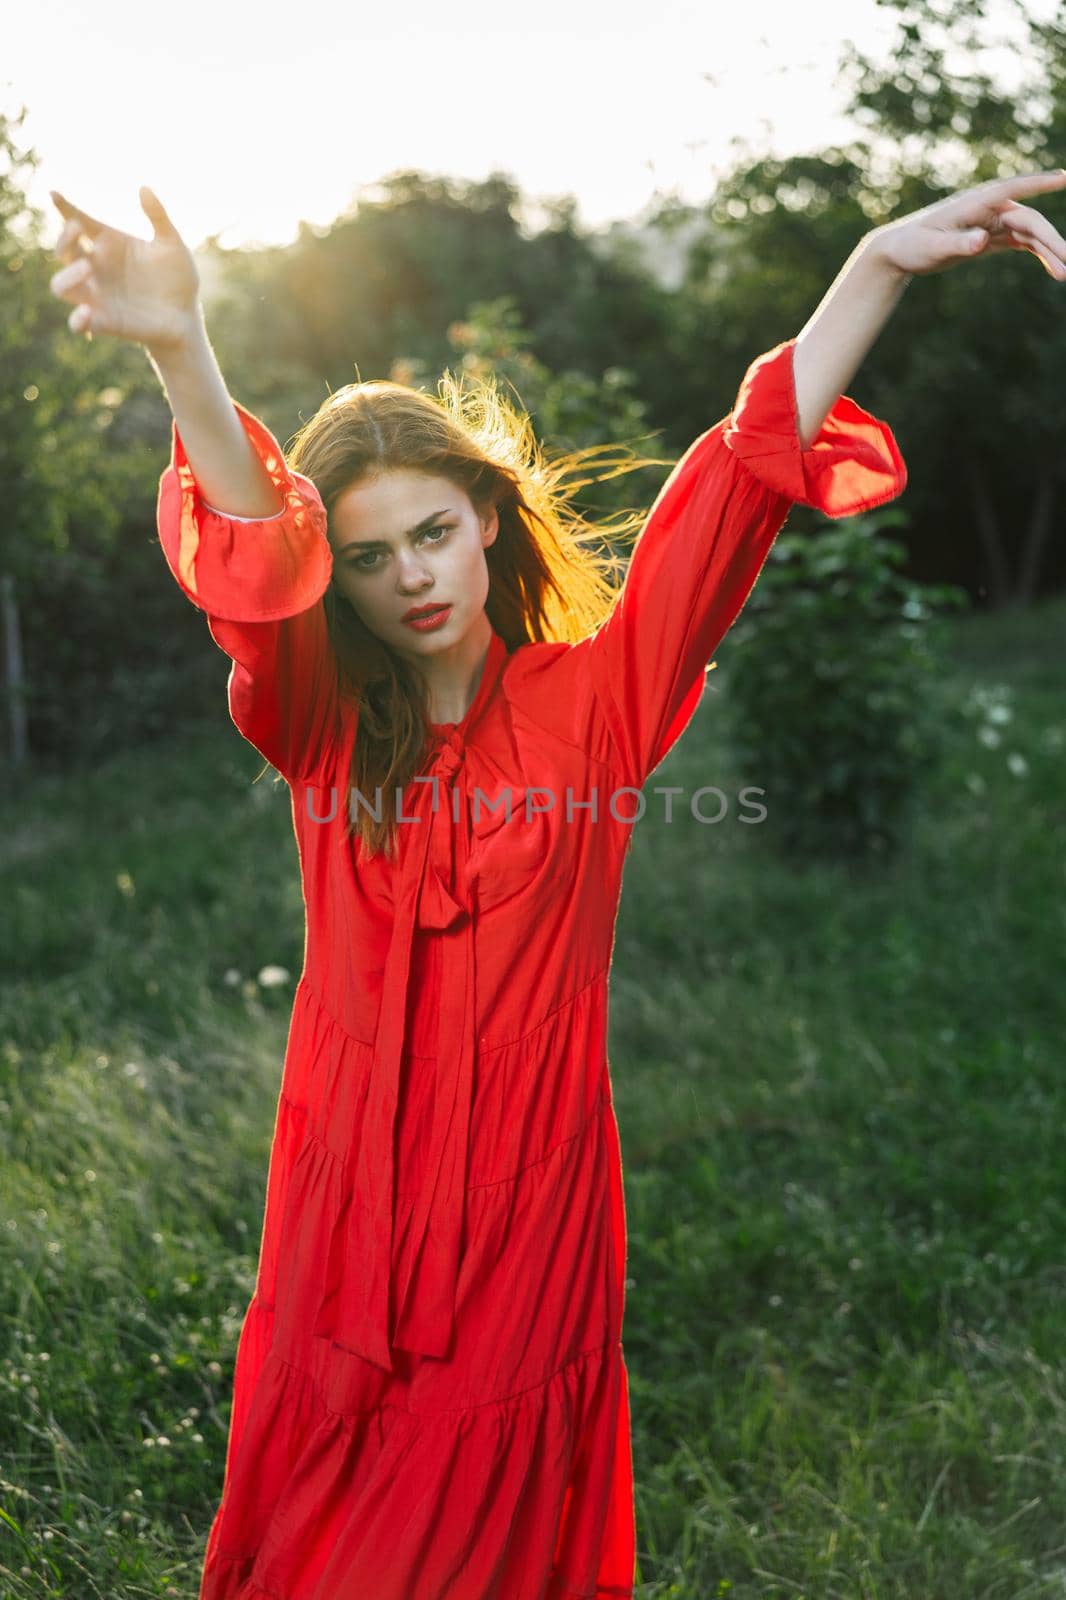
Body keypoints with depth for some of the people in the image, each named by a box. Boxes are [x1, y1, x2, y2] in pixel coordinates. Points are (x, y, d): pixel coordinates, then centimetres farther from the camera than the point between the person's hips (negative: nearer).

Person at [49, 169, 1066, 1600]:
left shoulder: (593, 698, -3)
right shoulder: (322, 722, -1)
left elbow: (735, 488, -12)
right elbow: (255, 557, -19)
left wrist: (881, 265, -20)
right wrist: (180, 353, -37)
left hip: (533, 1167, -1)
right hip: (358, 1158, 1)